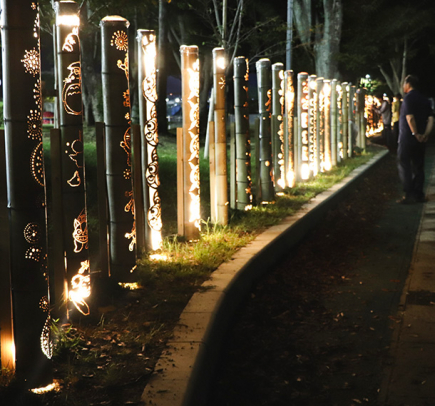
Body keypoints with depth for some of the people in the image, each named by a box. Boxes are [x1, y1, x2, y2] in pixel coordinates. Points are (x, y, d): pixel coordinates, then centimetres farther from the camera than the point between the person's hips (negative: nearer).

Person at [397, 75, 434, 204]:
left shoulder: (409, 97, -11)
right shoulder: (424, 100, 11)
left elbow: (410, 117, -22)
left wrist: (415, 134, -16)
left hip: (407, 138, -7)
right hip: (420, 140, 7)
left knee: (404, 166, -2)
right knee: (418, 167, 12)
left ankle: (409, 195, -6)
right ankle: (419, 194, 13)